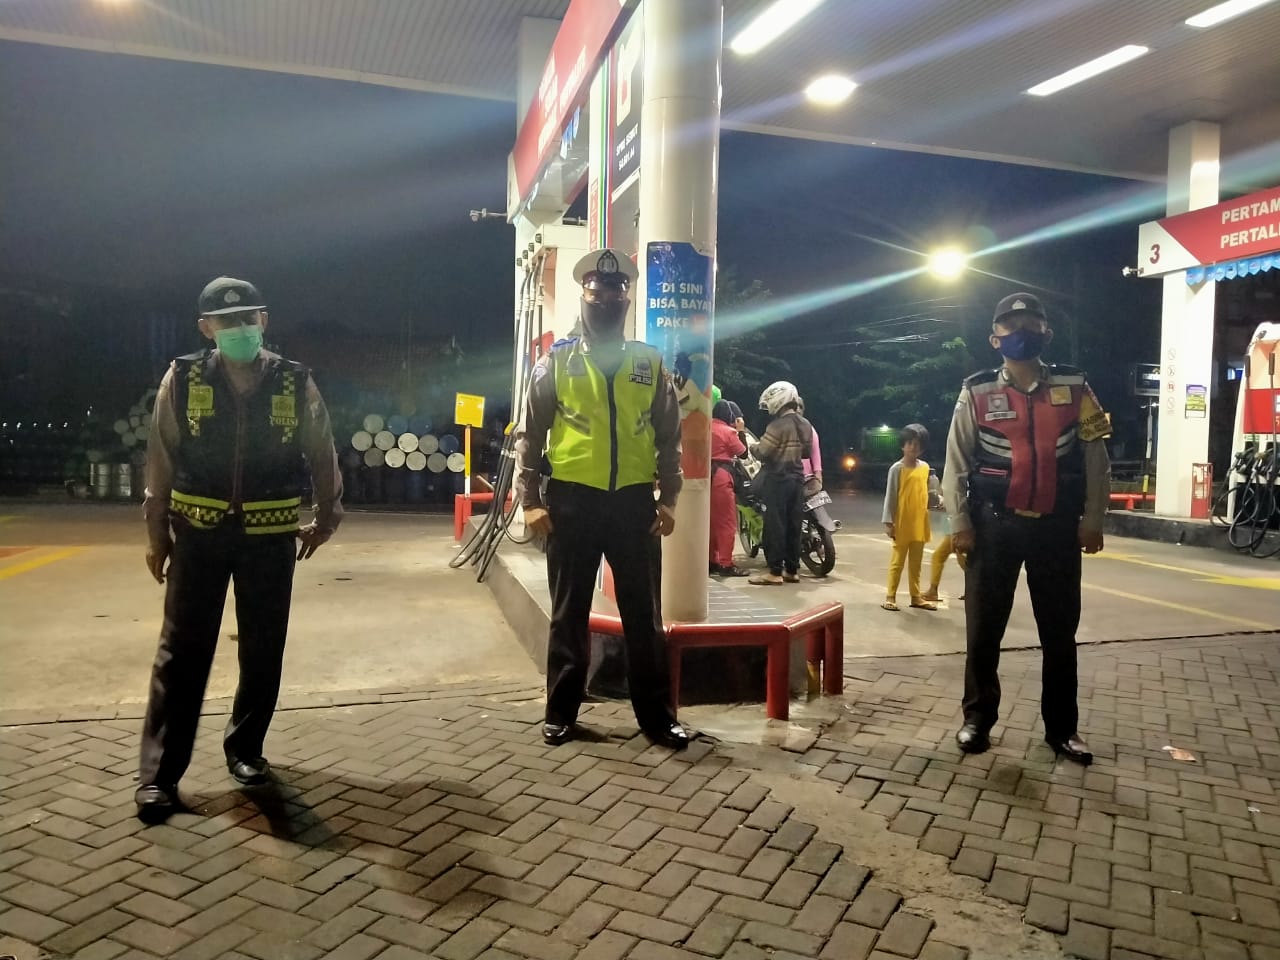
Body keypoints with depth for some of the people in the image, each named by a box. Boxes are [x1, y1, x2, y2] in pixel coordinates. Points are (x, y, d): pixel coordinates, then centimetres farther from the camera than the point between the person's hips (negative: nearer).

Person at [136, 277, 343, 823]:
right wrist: (157, 534, 5)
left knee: (263, 652, 8)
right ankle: (159, 773, 9)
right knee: (181, 653, 1)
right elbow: (161, 461, 2)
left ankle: (245, 749, 27)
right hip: (198, 534, -1)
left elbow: (321, 456, 7)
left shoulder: (297, 385, -4)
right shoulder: (181, 380, -4)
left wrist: (326, 519, 13)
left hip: (270, 537, 1)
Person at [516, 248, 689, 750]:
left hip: (634, 502, 1)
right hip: (572, 502, -1)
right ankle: (561, 712, 23)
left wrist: (668, 500, 2)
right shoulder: (556, 362, 3)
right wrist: (530, 502, -4)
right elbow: (530, 436, 3)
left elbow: (669, 438, 10)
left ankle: (657, 715, 19)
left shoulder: (650, 363, 7)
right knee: (569, 613, 10)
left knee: (644, 615, 8)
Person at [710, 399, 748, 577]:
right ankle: (726, 564, -6)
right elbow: (743, 453, -2)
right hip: (721, 477, -7)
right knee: (727, 522, -4)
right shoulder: (728, 431, -7)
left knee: (711, 521, 12)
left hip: (706, 477, 7)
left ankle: (711, 562, 15)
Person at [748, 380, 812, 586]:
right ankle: (792, 570, 15)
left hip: (777, 480, -8)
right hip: (797, 478, 8)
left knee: (775, 525, -4)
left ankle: (775, 572, -3)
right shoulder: (805, 425, 8)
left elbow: (761, 452, -16)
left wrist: (752, 446, 3)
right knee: (793, 525, 10)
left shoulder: (778, 425, -17)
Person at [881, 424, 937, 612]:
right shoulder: (897, 468, -9)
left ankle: (916, 596, 22)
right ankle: (890, 596, 7)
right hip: (902, 524, -5)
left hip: (919, 523, 5)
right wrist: (888, 522, -13)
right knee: (897, 561, 1)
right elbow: (890, 496, -10)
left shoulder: (925, 467, 8)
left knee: (916, 563, 13)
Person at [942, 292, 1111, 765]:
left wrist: (1092, 521, 0)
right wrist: (960, 524, -6)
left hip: (1057, 526, 2)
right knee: (983, 629, 5)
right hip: (995, 525, -1)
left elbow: (1095, 458, 4)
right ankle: (977, 720, 20)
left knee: (1060, 632, 10)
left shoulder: (1075, 387, 3)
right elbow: (957, 462, -1)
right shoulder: (977, 392, -1)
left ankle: (1061, 728, 24)